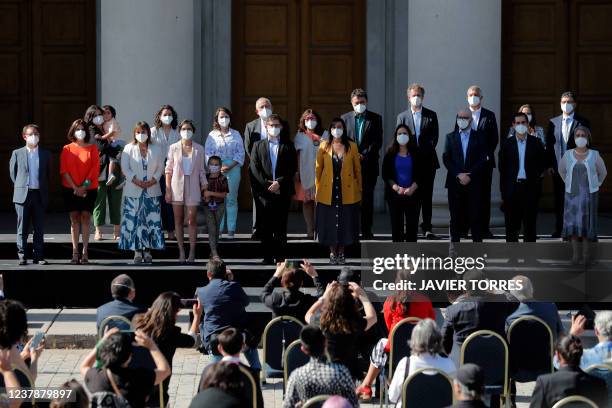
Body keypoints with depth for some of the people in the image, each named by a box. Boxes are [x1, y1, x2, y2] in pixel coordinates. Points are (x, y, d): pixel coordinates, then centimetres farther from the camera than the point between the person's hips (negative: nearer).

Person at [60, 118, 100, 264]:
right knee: (74, 218, -1)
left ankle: (85, 252, -3)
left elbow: (95, 169, -1)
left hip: (88, 189, 0)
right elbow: (64, 170, 0)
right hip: (71, 189, 1)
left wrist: (84, 186, -11)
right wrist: (75, 187, -10)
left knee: (85, 217, -4)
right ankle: (75, 252, -1)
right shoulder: (67, 149, 7)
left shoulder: (92, 148, 6)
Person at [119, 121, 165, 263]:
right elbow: (125, 168, -2)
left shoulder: (155, 150, 10)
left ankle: (148, 251, 4)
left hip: (152, 191, 1)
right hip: (133, 191, -1)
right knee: (134, 221, -4)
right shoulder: (129, 149, 5)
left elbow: (160, 168, 7)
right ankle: (137, 251, 0)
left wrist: (153, 180, -10)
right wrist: (136, 181, -14)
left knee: (152, 221, -2)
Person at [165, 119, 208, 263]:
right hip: (177, 187, 0)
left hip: (193, 188, 0)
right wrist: (168, 190, -2)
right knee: (178, 220, 4)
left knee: (192, 220, -4)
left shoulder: (199, 149, 4)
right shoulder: (173, 148, 2)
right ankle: (181, 251, 9)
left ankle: (192, 252, 1)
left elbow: (201, 170, 8)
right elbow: (168, 170, 3)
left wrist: (205, 187, 1)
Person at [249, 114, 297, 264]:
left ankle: (280, 256, 2)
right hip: (264, 192, 1)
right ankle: (267, 256, 3)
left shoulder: (288, 146, 11)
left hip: (282, 191, 0)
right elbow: (255, 169, 4)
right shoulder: (258, 146, 12)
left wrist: (279, 183, -10)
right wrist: (267, 184, -8)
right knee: (265, 227, -1)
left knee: (280, 227, -1)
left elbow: (292, 169, 3)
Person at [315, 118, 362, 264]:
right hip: (328, 191, 0)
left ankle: (341, 252, 18)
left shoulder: (352, 146, 1)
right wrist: (317, 189, -1)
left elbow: (357, 169, 4)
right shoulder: (324, 146, 2)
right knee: (329, 223, 3)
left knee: (345, 222, 5)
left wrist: (359, 189, 3)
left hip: (347, 191, 0)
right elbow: (318, 169, 3)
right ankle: (332, 253, 16)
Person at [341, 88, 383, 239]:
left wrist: (364, 155, -11)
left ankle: (366, 231, 4)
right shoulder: (345, 118, 11)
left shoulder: (375, 118, 6)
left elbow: (378, 141, -1)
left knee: (367, 198, 0)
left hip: (369, 163, -1)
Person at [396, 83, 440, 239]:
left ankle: (427, 228, 2)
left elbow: (434, 137, 4)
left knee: (427, 196, 0)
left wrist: (426, 151, -7)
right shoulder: (402, 117, 8)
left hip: (428, 161, 0)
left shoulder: (431, 115, 8)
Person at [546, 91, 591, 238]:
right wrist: (549, 165, 1)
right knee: (559, 200, 7)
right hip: (558, 168, 3)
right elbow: (549, 145, 10)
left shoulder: (583, 122, 2)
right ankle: (558, 229, 14)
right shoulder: (553, 122, 10)